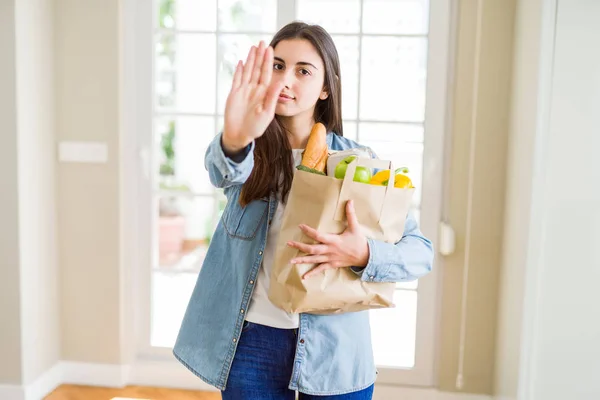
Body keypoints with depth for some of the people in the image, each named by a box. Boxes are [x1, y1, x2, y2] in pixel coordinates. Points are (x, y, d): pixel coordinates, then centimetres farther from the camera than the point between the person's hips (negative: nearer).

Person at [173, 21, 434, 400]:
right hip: (253, 343, 1)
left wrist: (364, 255, -24)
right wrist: (236, 140, -49)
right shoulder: (249, 155, -3)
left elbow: (421, 250, -5)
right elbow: (223, 169, -27)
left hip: (333, 348, 0)